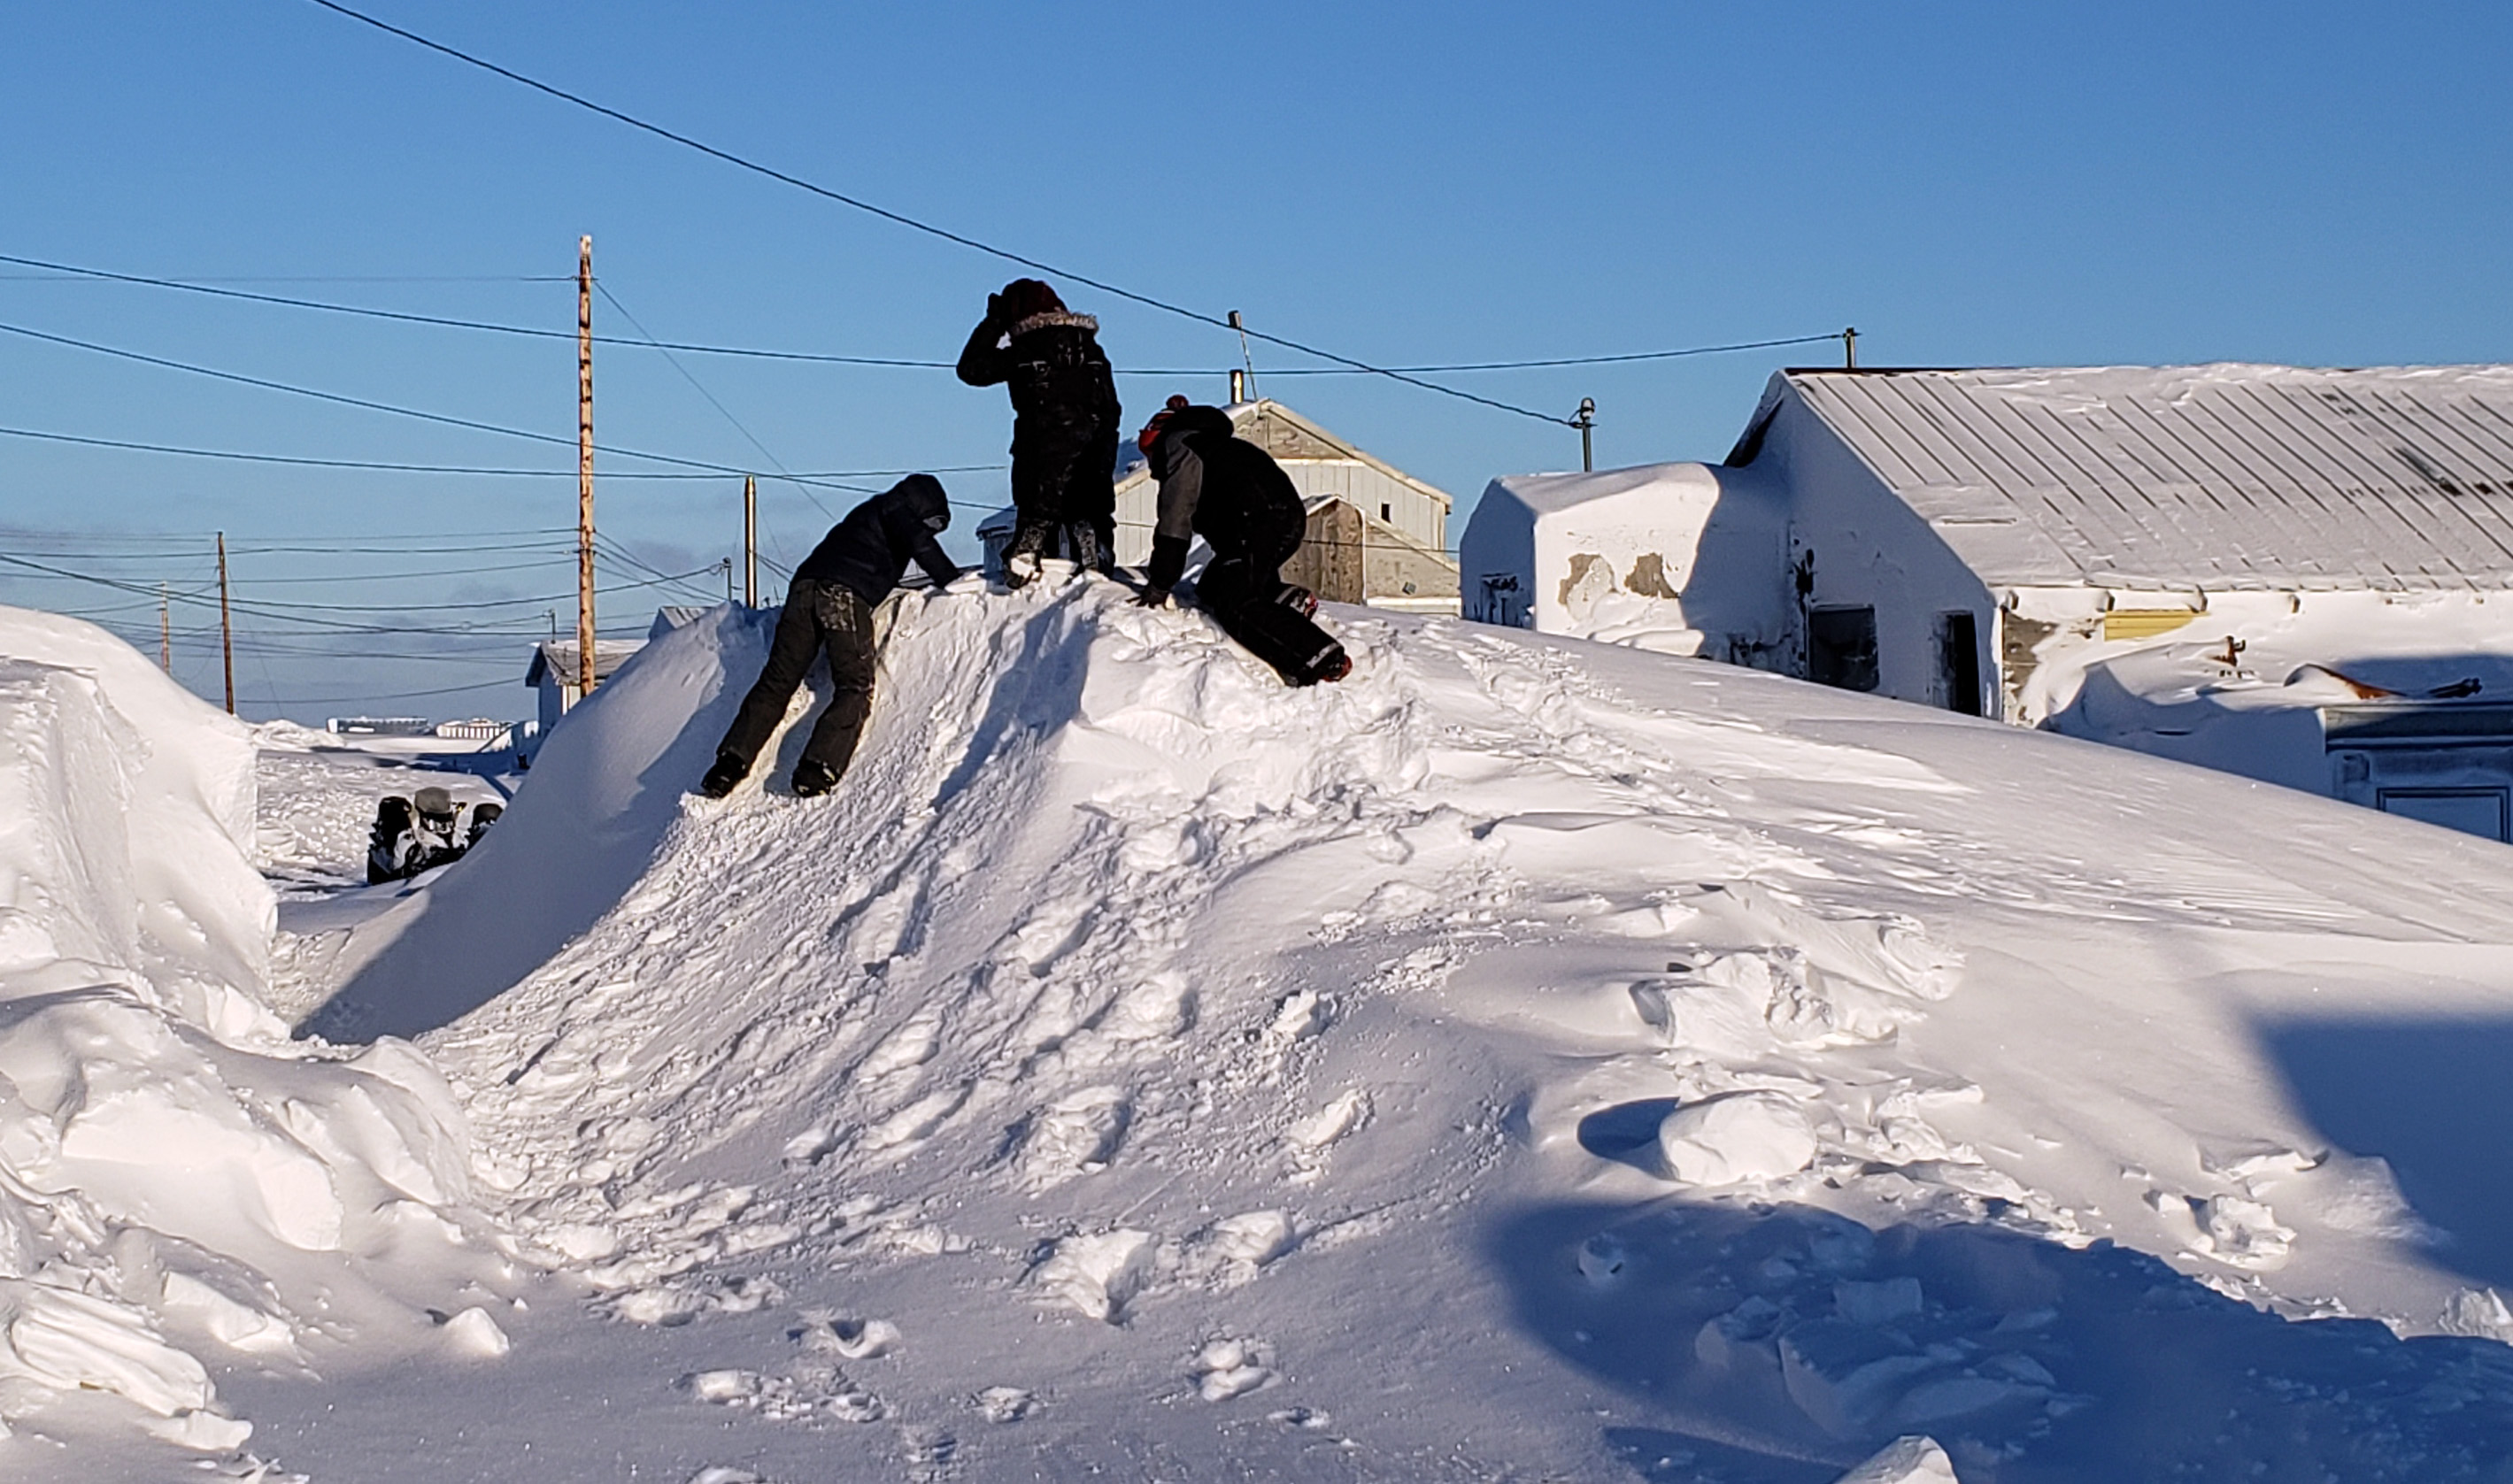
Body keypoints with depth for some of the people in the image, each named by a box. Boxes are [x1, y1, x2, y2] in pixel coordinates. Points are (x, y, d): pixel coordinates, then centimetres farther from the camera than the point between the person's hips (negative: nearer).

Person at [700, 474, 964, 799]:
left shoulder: (868, 511, 36)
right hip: (845, 597, -7)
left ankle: (730, 763, -3)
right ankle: (817, 770, -19)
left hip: (805, 587, 7)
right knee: (855, 688, -3)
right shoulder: (896, 509, 12)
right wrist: (954, 581, 4)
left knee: (777, 683, 7)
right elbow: (921, 544, -5)